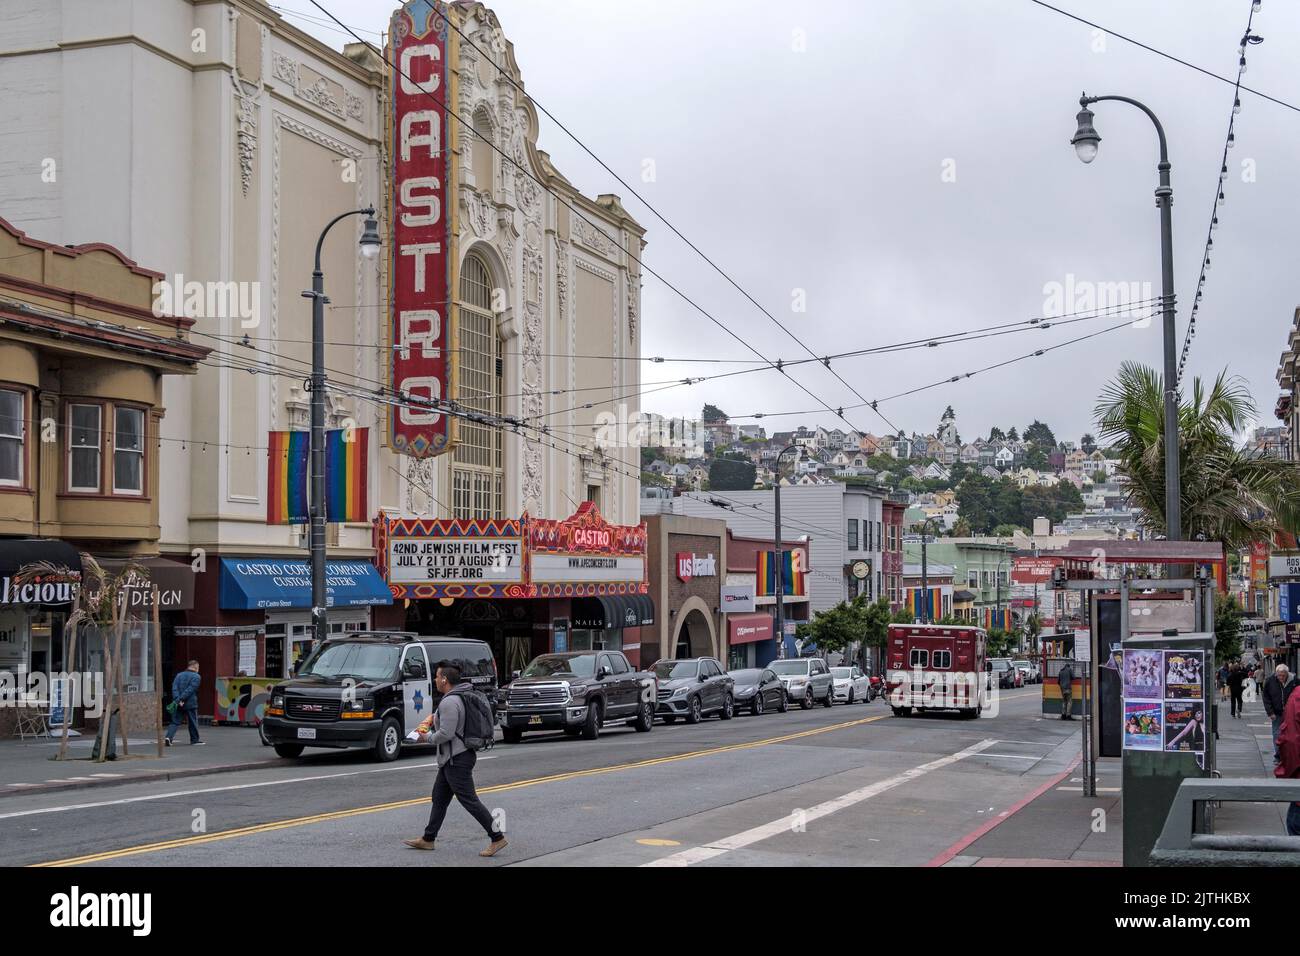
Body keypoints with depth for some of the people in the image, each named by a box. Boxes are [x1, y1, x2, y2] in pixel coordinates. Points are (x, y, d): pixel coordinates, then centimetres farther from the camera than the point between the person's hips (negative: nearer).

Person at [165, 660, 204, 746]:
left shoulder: (179, 675, 12)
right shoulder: (196, 677, -3)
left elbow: (174, 688, -1)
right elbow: (190, 689, -14)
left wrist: (178, 699, -11)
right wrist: (181, 699, -15)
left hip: (178, 704, 4)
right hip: (190, 704, -4)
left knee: (175, 722, 5)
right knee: (193, 722, 10)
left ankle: (169, 737, -14)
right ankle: (194, 740, 18)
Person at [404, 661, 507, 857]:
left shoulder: (449, 703, -22)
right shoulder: (463, 696, 11)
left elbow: (446, 733, -26)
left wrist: (429, 739, -8)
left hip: (456, 760, -11)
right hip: (452, 759, 11)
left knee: (469, 800, -7)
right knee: (439, 797, 17)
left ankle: (497, 838, -6)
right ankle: (428, 839, 26)